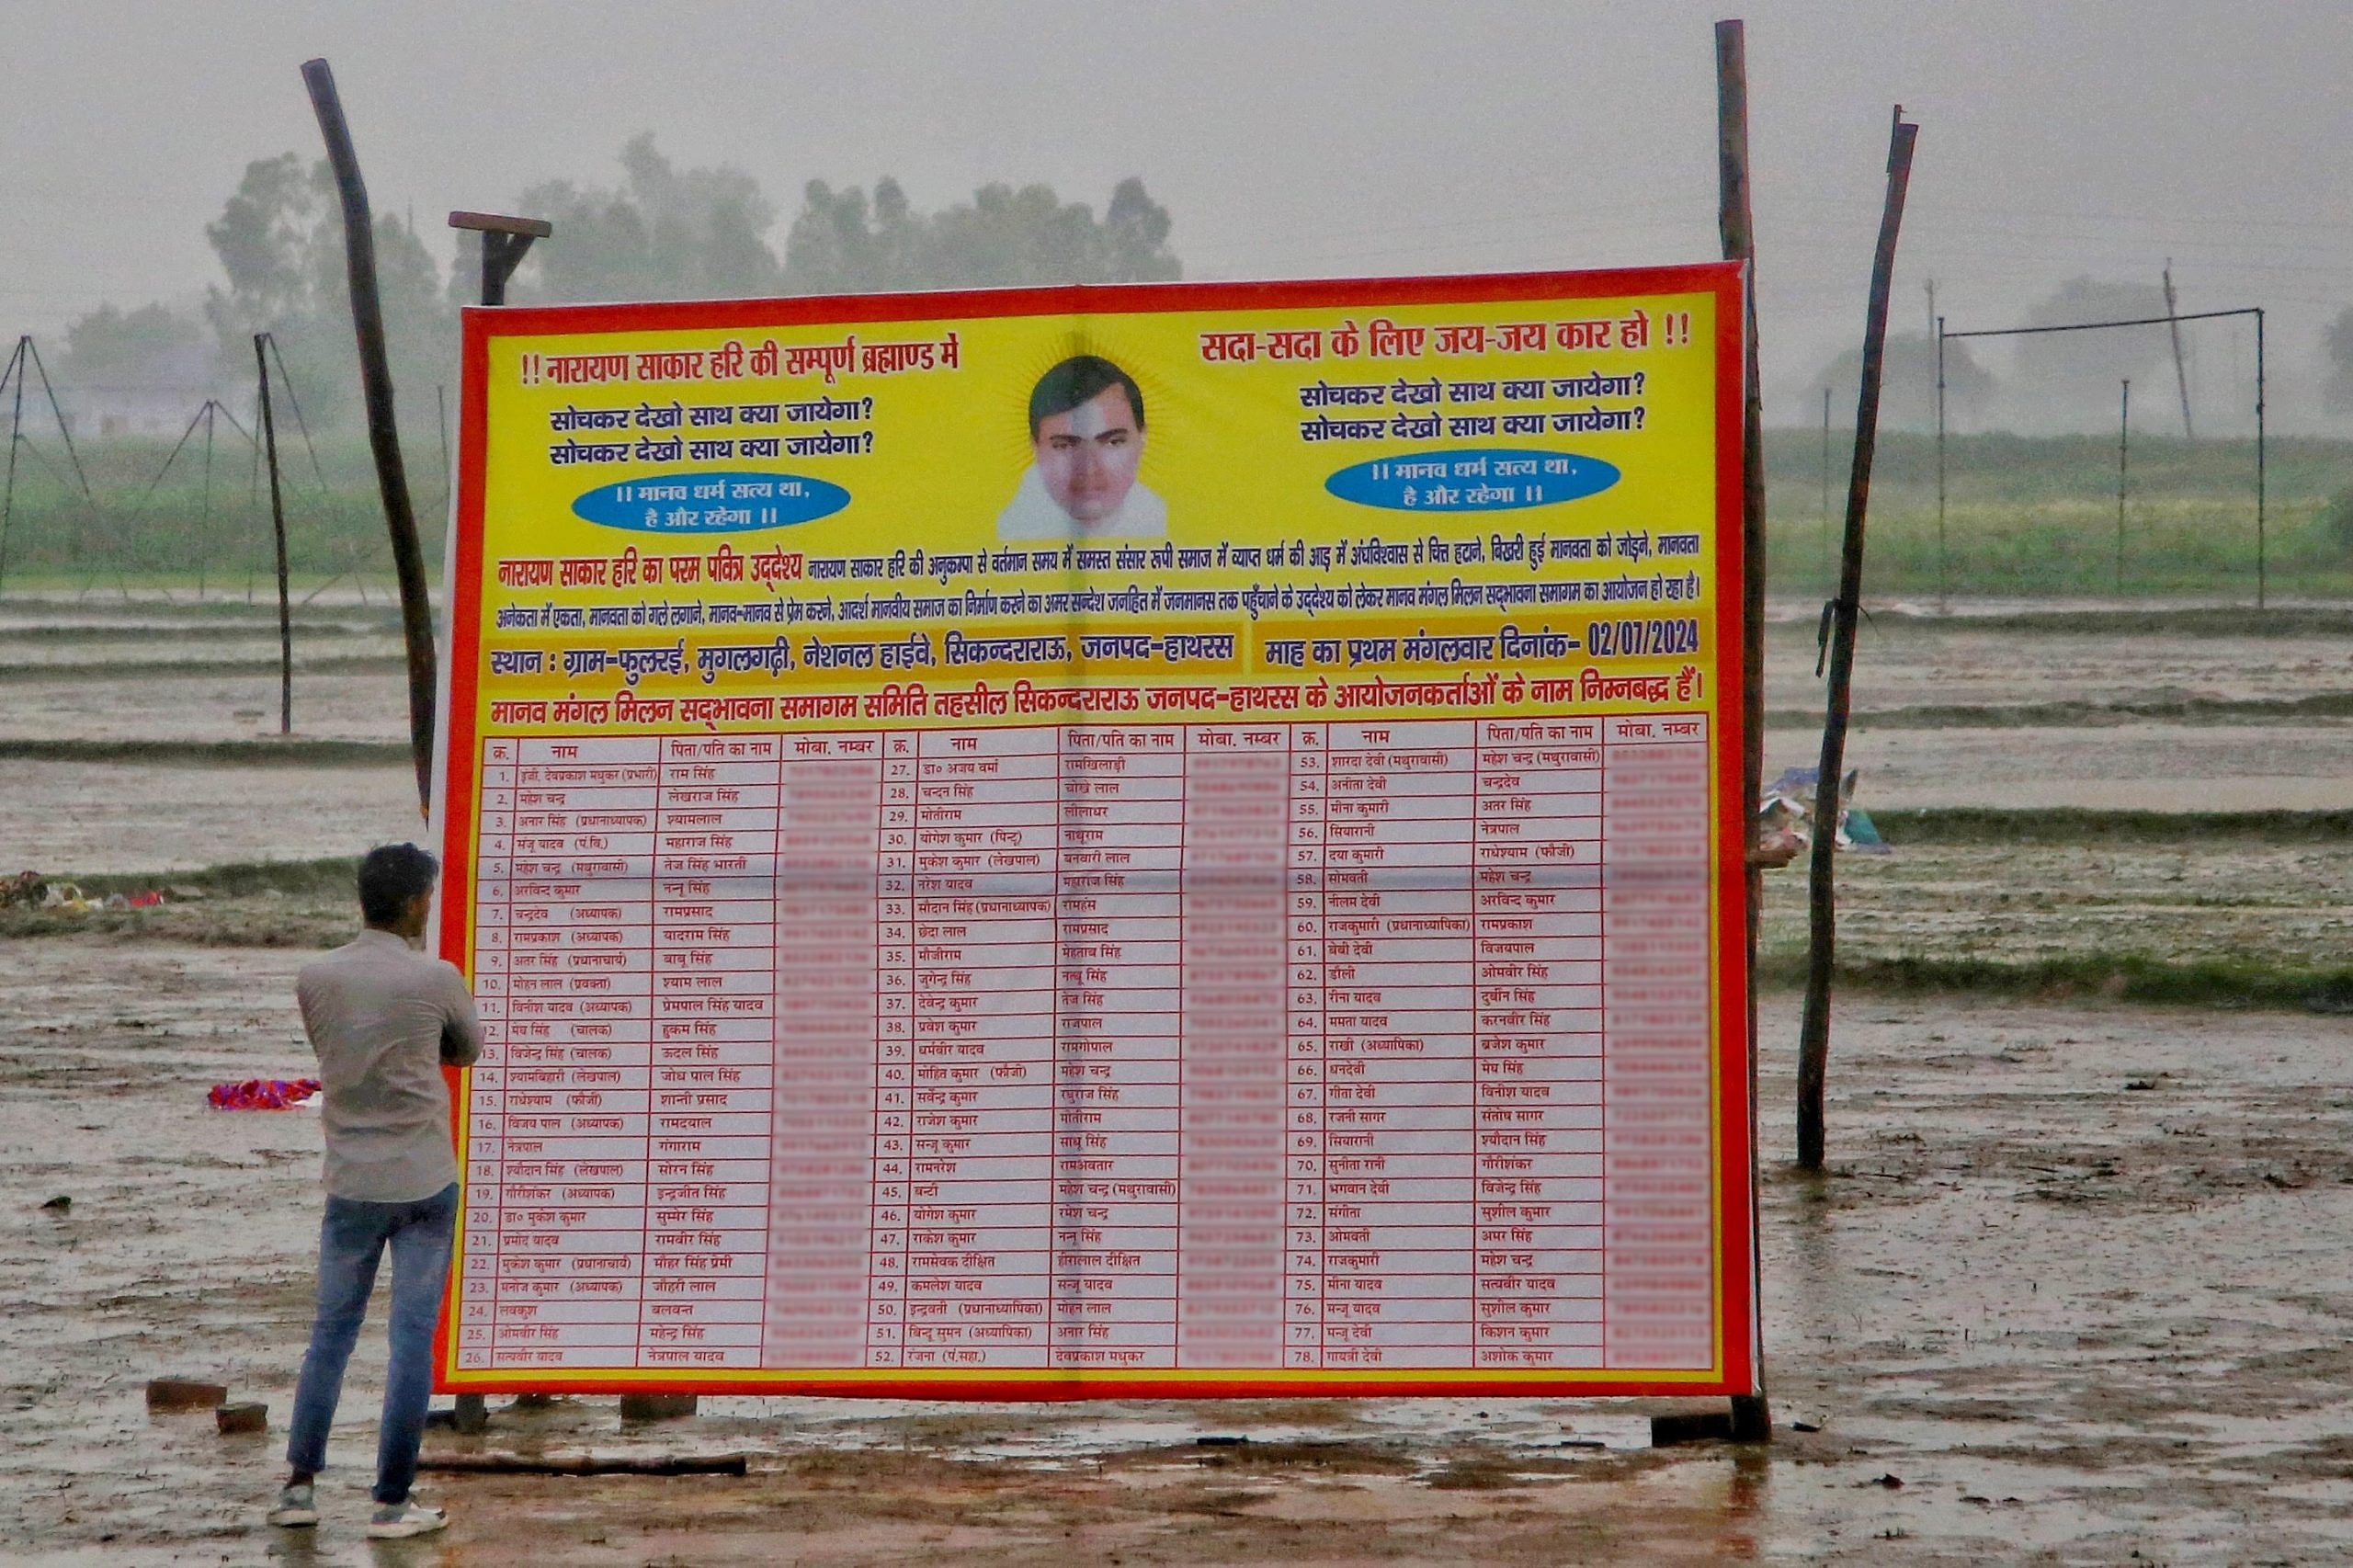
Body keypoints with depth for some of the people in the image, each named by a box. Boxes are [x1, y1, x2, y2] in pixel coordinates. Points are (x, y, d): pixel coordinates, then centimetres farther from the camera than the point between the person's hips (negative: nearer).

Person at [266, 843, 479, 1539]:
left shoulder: (314, 980, -1)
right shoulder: (435, 980, -10)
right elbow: (468, 1049, 9)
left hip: (350, 1181, 3)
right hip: (424, 1181, -3)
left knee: (331, 1332, 13)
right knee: (413, 1338, 2)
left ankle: (300, 1485, 14)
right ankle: (392, 1501, 4)